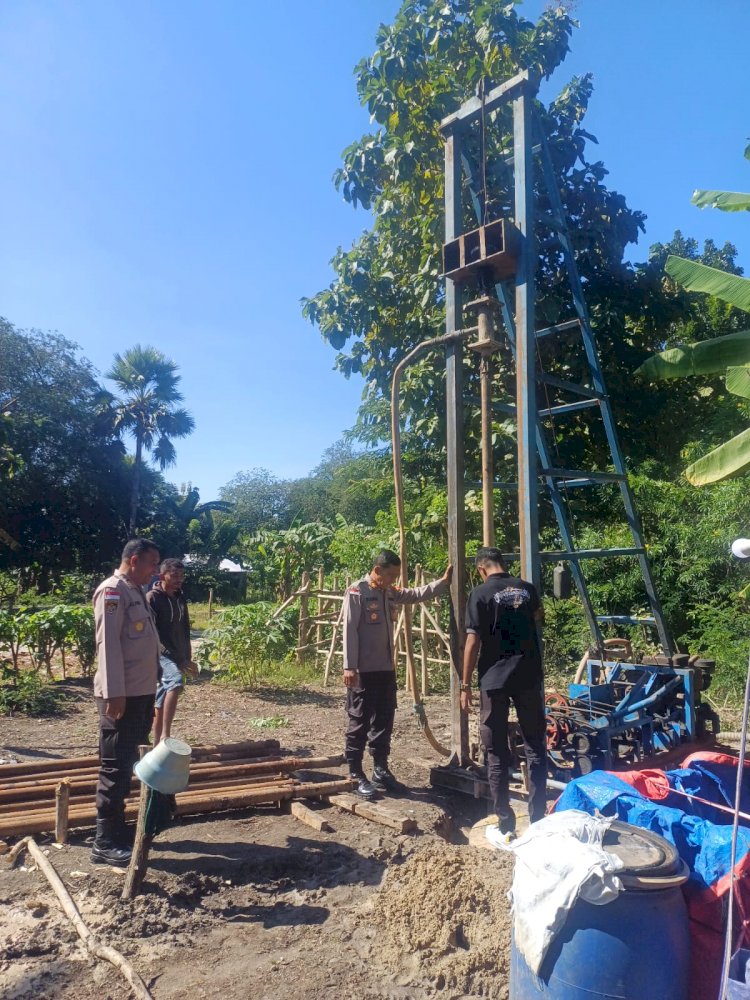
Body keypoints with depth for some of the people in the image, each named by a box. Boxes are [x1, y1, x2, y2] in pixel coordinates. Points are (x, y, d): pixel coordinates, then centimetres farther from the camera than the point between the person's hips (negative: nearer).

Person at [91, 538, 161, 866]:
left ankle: (117, 830, 31)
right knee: (115, 768, -2)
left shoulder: (136, 592, 15)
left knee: (126, 765, 18)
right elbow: (107, 643, -20)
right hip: (122, 695, -9)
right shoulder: (113, 591, -14)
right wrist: (114, 693, -23)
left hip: (140, 692, 10)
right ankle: (105, 843, 9)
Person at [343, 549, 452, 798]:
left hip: (386, 668, 8)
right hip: (363, 670, -8)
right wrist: (349, 667, -18)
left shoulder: (390, 592, 10)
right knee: (359, 723, 0)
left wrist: (444, 582, 11)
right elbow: (349, 630, -15)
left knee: (384, 721, 14)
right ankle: (356, 775, 10)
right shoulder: (356, 592, -12)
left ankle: (380, 770, 25)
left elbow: (417, 594, 22)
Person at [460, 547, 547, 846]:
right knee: (536, 748, 13)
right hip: (529, 677, 4)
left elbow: (473, 642, -10)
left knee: (497, 754, 6)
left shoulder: (480, 593, -7)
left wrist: (465, 685, -4)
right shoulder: (528, 589, 6)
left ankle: (505, 827, 12)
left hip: (494, 680, -3)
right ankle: (538, 821, 18)